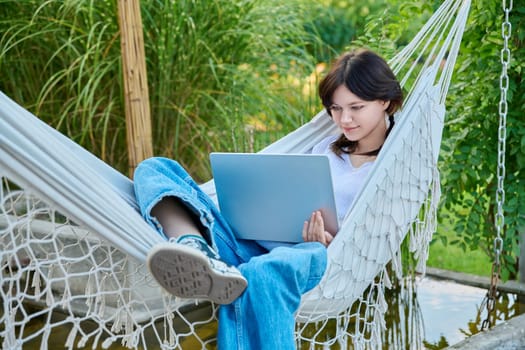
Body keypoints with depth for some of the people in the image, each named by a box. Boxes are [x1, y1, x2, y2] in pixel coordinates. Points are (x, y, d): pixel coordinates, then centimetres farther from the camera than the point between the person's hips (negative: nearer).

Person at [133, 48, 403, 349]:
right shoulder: (326, 149, 31)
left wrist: (331, 242, -15)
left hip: (320, 256, -7)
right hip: (257, 245, 7)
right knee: (155, 169, -12)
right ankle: (194, 247, -41)